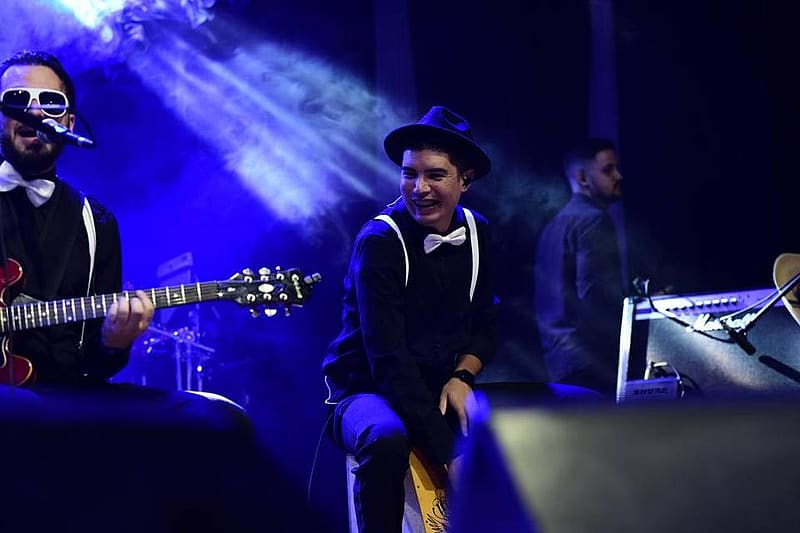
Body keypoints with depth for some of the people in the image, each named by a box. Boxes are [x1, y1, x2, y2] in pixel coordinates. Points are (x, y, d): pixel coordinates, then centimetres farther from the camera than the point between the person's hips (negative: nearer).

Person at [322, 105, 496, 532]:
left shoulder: (475, 232, 2)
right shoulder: (380, 242, -18)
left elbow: (484, 326, 12)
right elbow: (389, 361, -25)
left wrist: (462, 376, -10)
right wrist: (448, 452, -30)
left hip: (442, 390, 5)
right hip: (369, 391, -5)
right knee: (387, 440, -38)